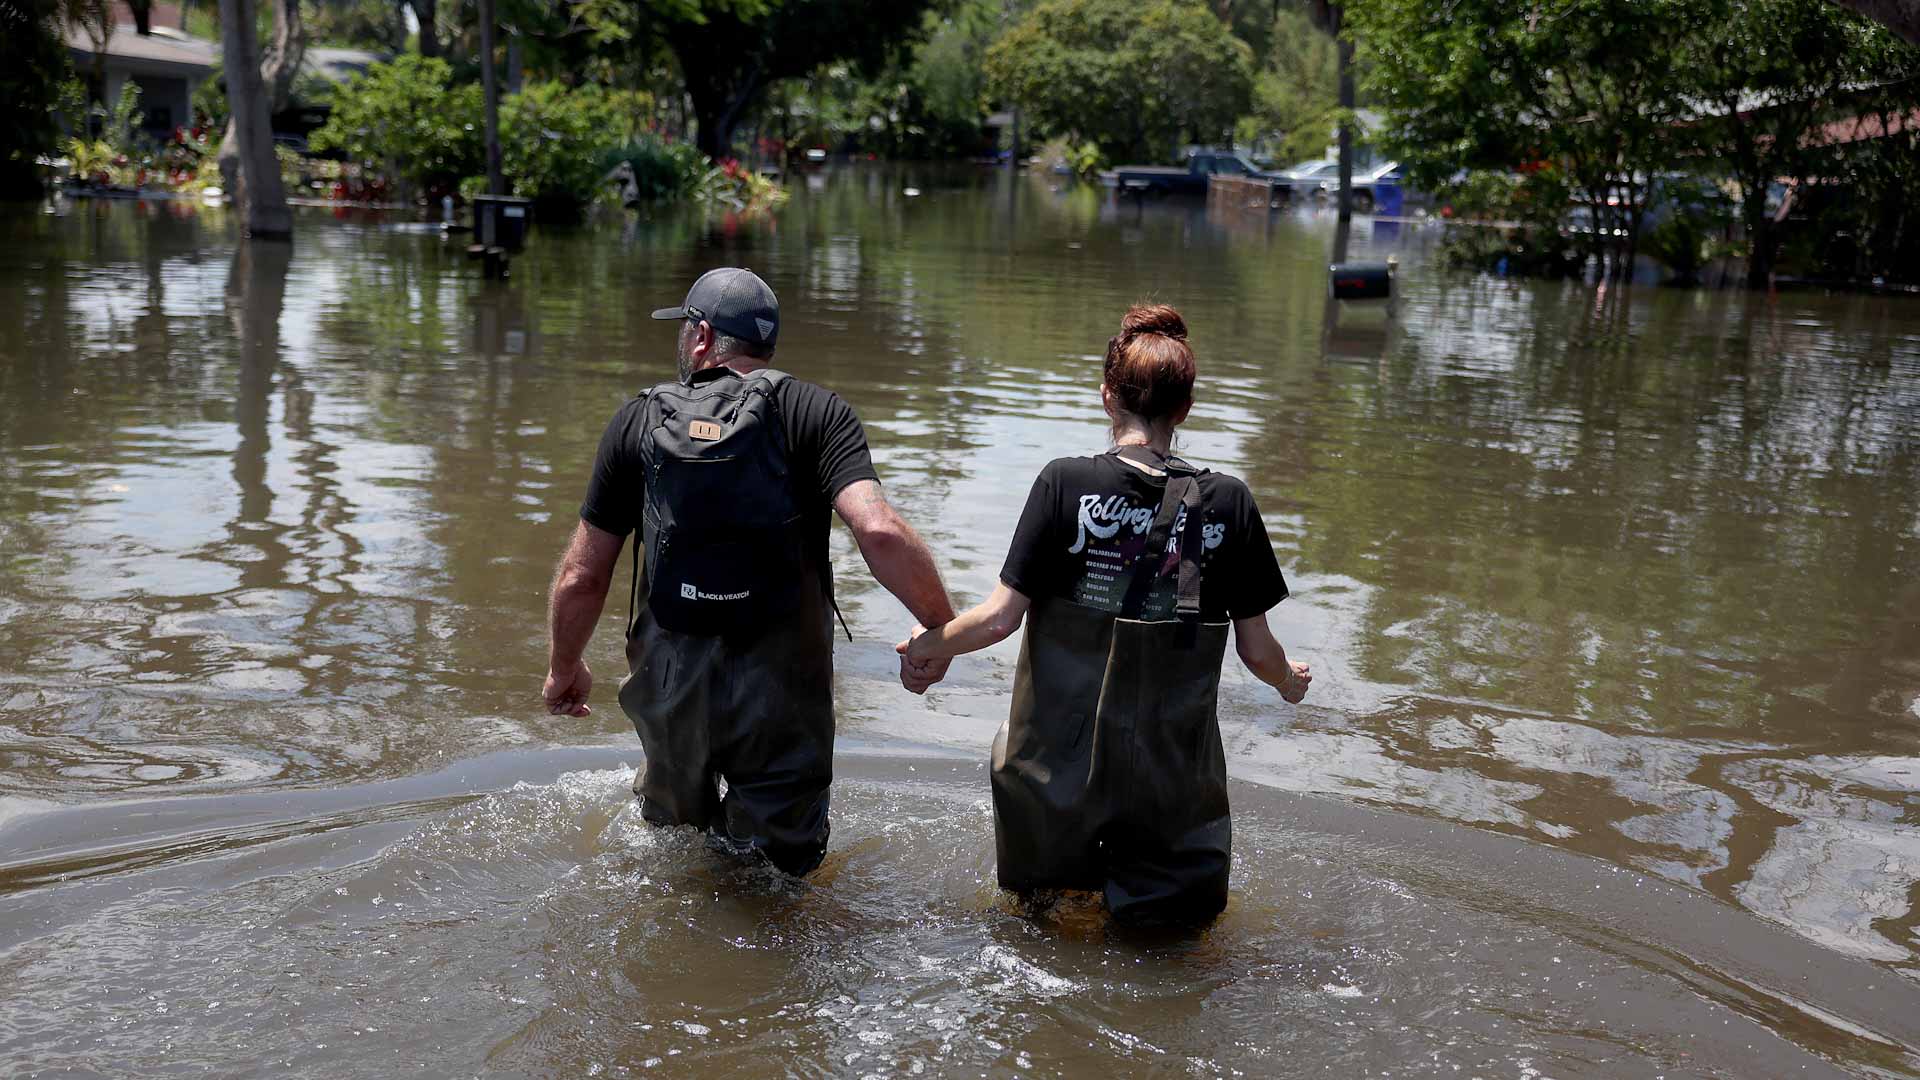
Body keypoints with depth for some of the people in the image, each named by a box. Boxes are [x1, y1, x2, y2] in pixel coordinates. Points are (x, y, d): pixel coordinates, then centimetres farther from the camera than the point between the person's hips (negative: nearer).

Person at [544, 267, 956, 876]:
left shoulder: (637, 423, 3)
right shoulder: (813, 412, -4)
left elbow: (580, 579, 5)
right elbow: (881, 533, -20)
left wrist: (564, 669, 21)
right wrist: (944, 628, -8)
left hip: (669, 692, 2)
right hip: (781, 698, -2)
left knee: (674, 832, 27)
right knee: (776, 874, 12)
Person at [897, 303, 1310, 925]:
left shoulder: (1065, 484, -10)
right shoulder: (1227, 503, -5)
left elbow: (1001, 617, -9)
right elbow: (1256, 650, 0)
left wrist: (930, 645, 11)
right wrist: (1290, 682, 23)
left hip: (1060, 763, 0)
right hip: (1174, 771, 0)